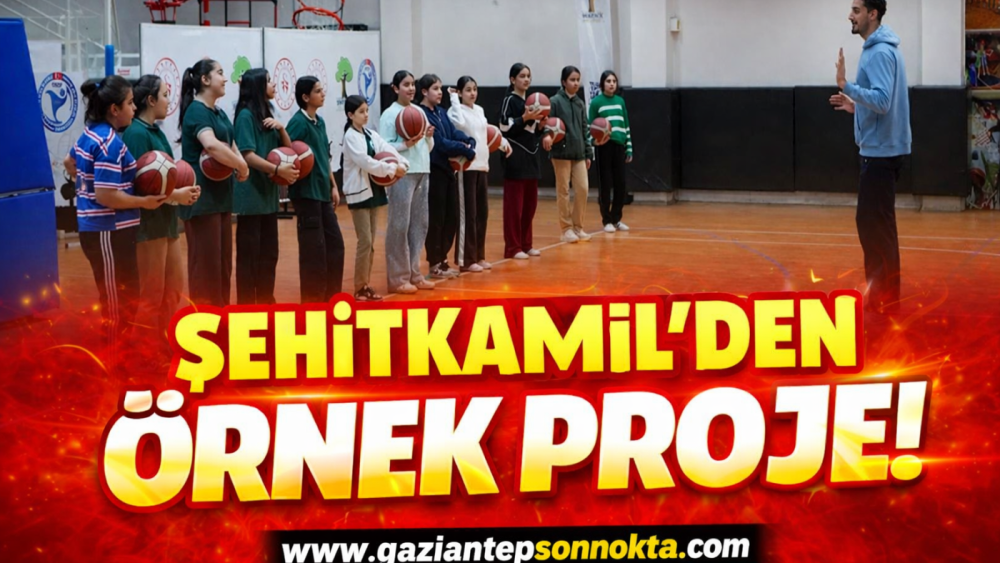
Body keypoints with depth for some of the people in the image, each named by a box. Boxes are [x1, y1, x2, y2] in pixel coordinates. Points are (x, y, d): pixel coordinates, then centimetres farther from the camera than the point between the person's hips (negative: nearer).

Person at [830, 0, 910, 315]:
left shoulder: (880, 52, -17)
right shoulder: (880, 49, 15)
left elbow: (882, 101, -27)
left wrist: (846, 86, -30)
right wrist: (855, 106, 15)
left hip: (881, 152, -10)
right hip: (879, 149, 10)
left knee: (875, 224, -6)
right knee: (872, 223, 14)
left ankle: (886, 300, -3)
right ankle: (879, 294, 20)